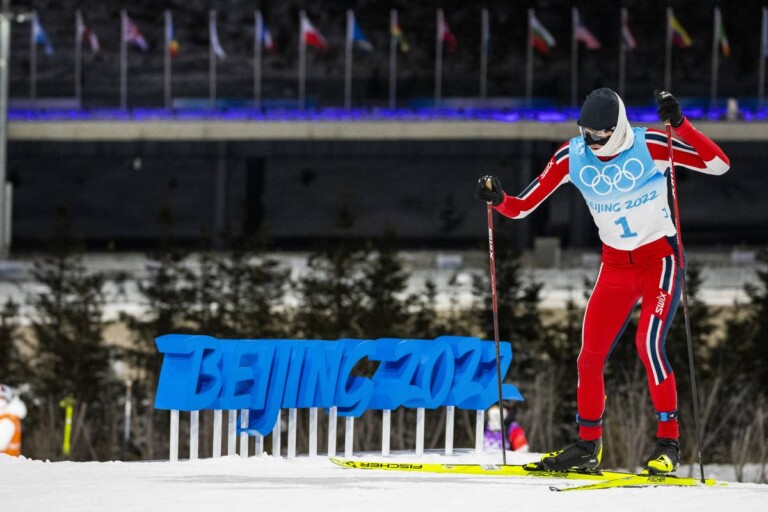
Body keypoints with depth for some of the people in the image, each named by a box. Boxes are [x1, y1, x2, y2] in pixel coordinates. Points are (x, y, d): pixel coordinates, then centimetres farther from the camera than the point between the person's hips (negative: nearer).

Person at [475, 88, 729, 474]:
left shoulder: (650, 146, -18)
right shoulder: (571, 157, -8)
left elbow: (719, 164, -23)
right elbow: (522, 207, -3)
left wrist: (678, 124, -35)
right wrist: (498, 199, -25)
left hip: (660, 258, -5)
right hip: (615, 265, 5)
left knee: (648, 342, -22)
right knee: (590, 355, 2)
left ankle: (668, 441, -11)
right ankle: (588, 445, 19)